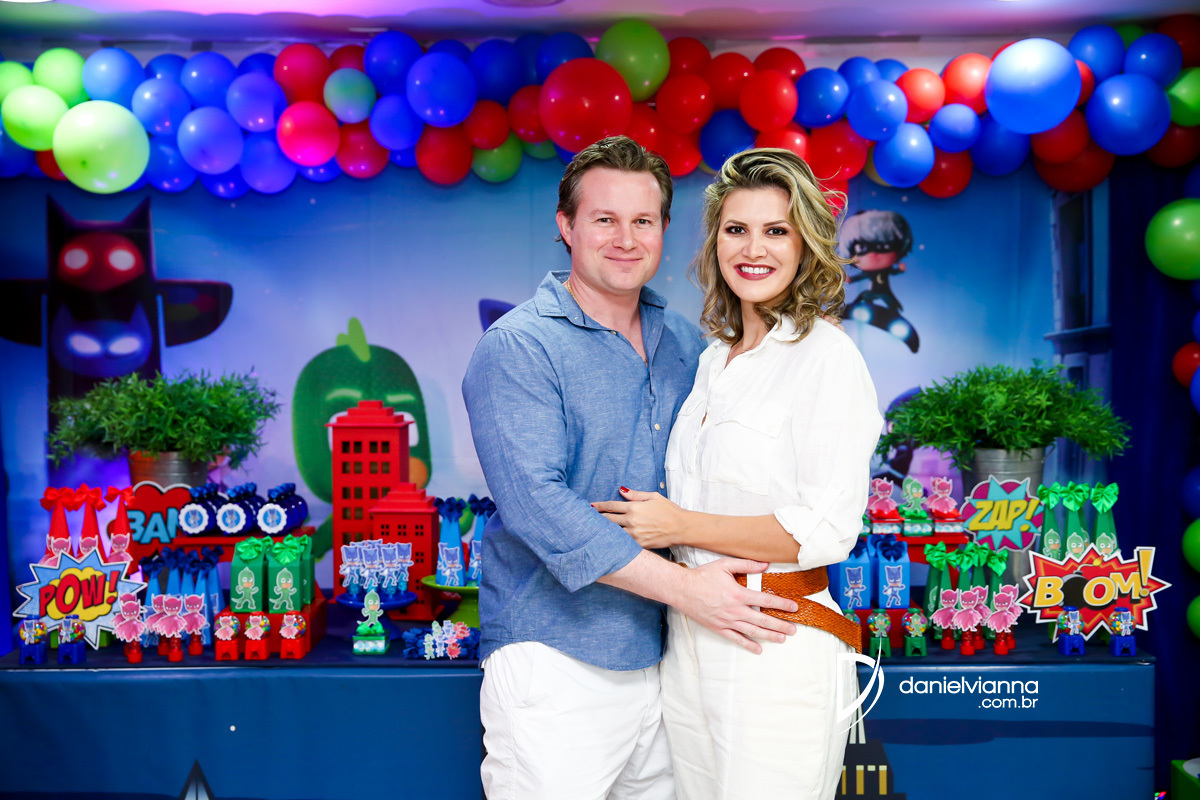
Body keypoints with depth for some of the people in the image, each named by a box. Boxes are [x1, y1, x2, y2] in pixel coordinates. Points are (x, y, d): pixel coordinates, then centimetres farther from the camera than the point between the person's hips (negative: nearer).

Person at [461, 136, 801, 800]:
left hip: (662, 658, 6)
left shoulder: (685, 343, 11)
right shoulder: (519, 347, -9)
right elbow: (535, 504, -20)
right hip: (555, 661, -6)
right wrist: (683, 586, -22)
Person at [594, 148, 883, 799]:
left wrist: (681, 526, -14)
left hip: (775, 648, -7)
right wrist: (651, 517, 7)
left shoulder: (826, 357, -11)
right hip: (687, 638, 7)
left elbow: (827, 530, -16)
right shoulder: (713, 359, 12)